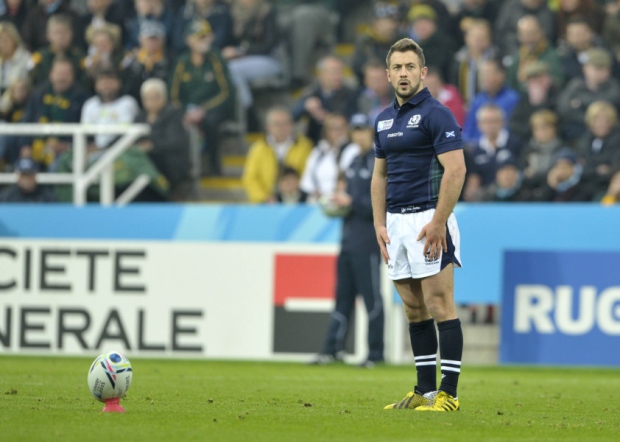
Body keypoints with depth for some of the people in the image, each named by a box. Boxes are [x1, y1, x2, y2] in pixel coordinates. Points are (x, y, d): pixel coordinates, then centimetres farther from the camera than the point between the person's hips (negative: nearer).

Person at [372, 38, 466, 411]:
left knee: (440, 307, -8)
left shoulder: (436, 114, -9)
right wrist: (380, 224, 11)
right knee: (414, 309, 10)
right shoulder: (385, 119, 15)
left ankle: (448, 394, -7)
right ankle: (425, 391, 15)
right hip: (396, 223, 8)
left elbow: (456, 170, -16)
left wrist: (438, 222, -20)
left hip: (428, 220, -8)